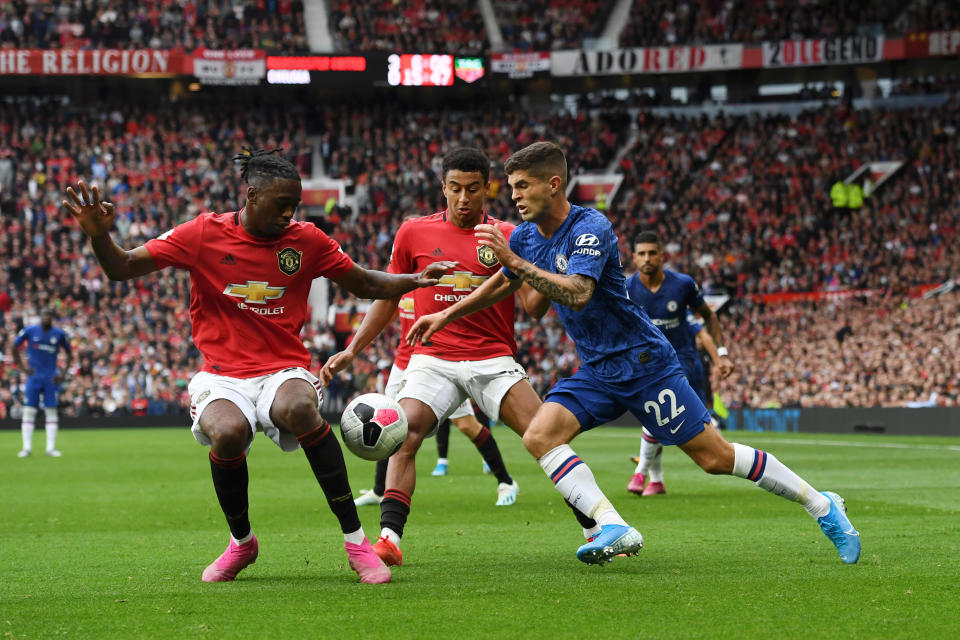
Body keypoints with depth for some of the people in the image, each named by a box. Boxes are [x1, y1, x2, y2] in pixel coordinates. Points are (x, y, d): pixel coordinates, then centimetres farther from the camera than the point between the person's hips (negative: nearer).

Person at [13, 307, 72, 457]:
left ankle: (51, 447, 4)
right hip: (33, 376, -1)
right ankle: (27, 447, 0)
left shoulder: (59, 334, 1)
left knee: (51, 412, 0)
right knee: (29, 411, -3)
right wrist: (21, 366, 3)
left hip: (51, 378, 1)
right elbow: (15, 346, 10)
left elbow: (69, 353, 11)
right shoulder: (29, 331, -2)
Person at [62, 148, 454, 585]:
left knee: (298, 408, -37)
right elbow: (121, 269, 0)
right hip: (222, 376, 0)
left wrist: (417, 280, -2)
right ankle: (241, 543, -3)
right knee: (227, 432, -35)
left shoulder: (306, 240, 3)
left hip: (284, 371, 0)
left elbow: (365, 285, 15)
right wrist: (98, 235, -21)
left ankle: (355, 539, -25)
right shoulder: (204, 234, -2)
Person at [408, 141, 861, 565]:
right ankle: (614, 528, -22)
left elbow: (577, 294, -35)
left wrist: (515, 261, -37)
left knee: (715, 458, -6)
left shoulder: (590, 228, -19)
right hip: (596, 371, 7)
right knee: (539, 436, -17)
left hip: (644, 363, -7)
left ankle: (820, 505, 11)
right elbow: (501, 284, 26)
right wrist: (445, 316, 25)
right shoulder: (525, 237, 5)